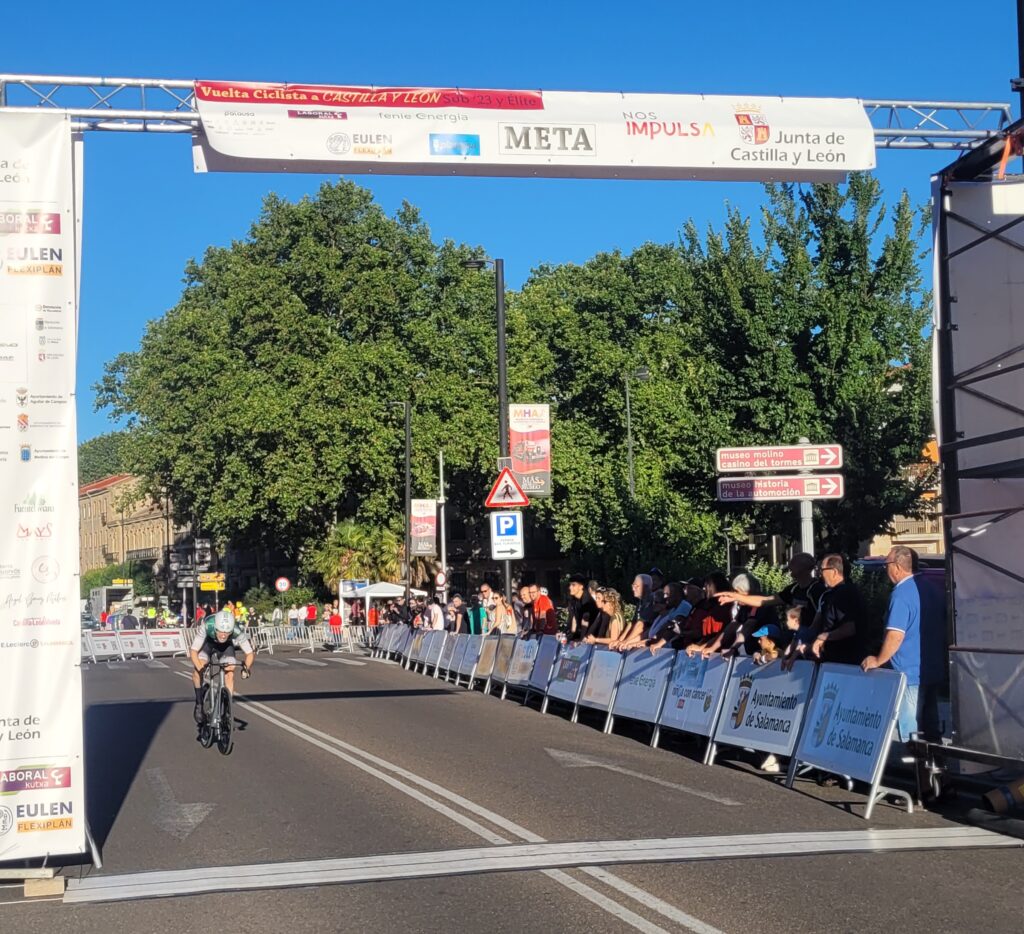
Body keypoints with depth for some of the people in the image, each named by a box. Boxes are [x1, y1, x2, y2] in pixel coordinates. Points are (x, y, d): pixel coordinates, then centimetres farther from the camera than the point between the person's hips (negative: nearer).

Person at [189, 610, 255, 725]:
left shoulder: (237, 632, -37)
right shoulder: (206, 627, -40)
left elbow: (249, 653, -27)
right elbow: (194, 651, -34)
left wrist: (246, 667, -46)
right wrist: (200, 667, -50)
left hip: (227, 646, 0)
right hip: (208, 643, 0)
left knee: (230, 675, -16)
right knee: (197, 669, -22)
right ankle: (199, 704, -5)